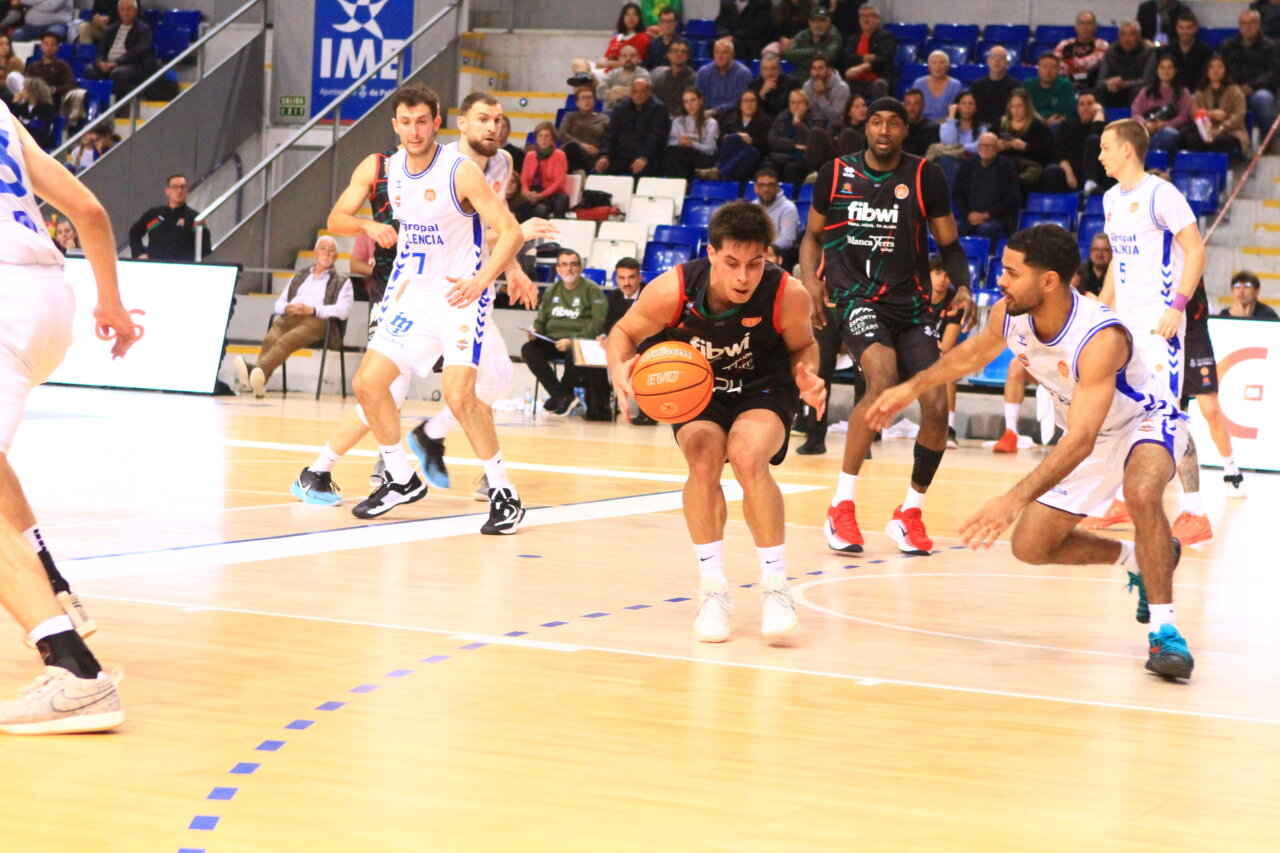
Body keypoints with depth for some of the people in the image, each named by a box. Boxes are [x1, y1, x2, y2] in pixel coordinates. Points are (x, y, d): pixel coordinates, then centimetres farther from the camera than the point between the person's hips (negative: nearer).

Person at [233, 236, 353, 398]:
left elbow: (343, 310, 2)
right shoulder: (299, 276, 36)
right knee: (271, 340, -35)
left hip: (315, 321, -4)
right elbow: (278, 304, 28)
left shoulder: (342, 282, 21)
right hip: (289, 317, 4)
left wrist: (312, 310, -12)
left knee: (287, 340, -39)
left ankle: (257, 370, -64)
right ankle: (259, 381, -59)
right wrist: (288, 308, 1)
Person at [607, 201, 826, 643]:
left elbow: (802, 345, -4)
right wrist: (619, 369, -29)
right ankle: (713, 588, -11)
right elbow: (624, 332, -8)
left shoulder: (788, 295, -27)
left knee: (747, 456, -30)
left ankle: (775, 585, -15)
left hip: (764, 390, -1)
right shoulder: (672, 291, -27)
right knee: (704, 456, -27)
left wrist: (807, 378, -25)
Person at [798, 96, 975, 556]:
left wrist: (962, 287, -11)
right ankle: (841, 505, -19)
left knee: (937, 406, -7)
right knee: (882, 381, -29)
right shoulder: (836, 173, 2)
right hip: (857, 297, -2)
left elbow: (949, 243, 8)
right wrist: (811, 281, -3)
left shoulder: (926, 177, 1)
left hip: (911, 302, 3)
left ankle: (910, 513, 16)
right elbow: (813, 234, 15)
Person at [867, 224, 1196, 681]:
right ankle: (1141, 560, 26)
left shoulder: (1101, 338, -40)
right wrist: (912, 388, 13)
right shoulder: (1009, 315, -18)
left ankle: (1164, 630, -29)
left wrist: (1015, 498, -53)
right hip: (1088, 432, 8)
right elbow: (972, 354, 8)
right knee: (1031, 546, 4)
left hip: (1145, 421, -8)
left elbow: (1080, 441, -46)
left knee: (1142, 492, -41)